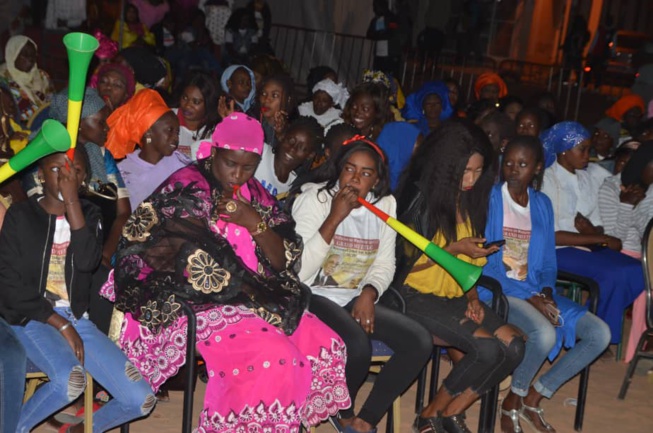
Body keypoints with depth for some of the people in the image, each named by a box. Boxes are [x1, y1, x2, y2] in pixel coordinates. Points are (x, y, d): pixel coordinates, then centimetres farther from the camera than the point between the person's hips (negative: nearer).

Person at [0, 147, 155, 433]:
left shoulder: (89, 214, 10)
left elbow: (88, 262, -11)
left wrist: (72, 201, -15)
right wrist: (61, 324, -13)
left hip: (77, 318, 4)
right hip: (31, 319, -4)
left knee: (142, 400, -10)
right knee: (71, 380, -36)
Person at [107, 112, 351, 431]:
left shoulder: (254, 194, 10)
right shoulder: (186, 190, -7)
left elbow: (283, 261, 6)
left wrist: (254, 223, -14)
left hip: (253, 302, 7)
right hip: (202, 304, -7)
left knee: (326, 346, -5)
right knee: (275, 359, -26)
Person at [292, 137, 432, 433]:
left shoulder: (384, 205, 6)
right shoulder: (314, 198, -9)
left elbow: (385, 264, 11)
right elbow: (299, 271, -18)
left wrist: (369, 293, -10)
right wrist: (334, 219, -23)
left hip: (355, 299, 6)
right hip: (313, 297, -6)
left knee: (419, 342, -15)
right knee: (357, 346, -34)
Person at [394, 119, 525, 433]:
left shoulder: (471, 200, 9)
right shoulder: (418, 199, -12)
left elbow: (469, 261, 14)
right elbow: (407, 263, -10)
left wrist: (473, 297, 0)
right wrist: (454, 248, -18)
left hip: (455, 295, 7)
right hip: (417, 295, -7)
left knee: (513, 346, -15)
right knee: (487, 348, -25)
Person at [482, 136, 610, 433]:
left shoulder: (542, 204, 12)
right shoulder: (490, 199, -6)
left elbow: (548, 262, 14)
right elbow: (484, 262, -12)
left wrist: (546, 292, -8)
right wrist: (526, 297, -19)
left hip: (535, 291, 6)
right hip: (496, 289, -6)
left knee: (600, 333, -8)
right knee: (544, 333, -33)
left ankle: (533, 397, 3)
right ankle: (512, 402, -5)